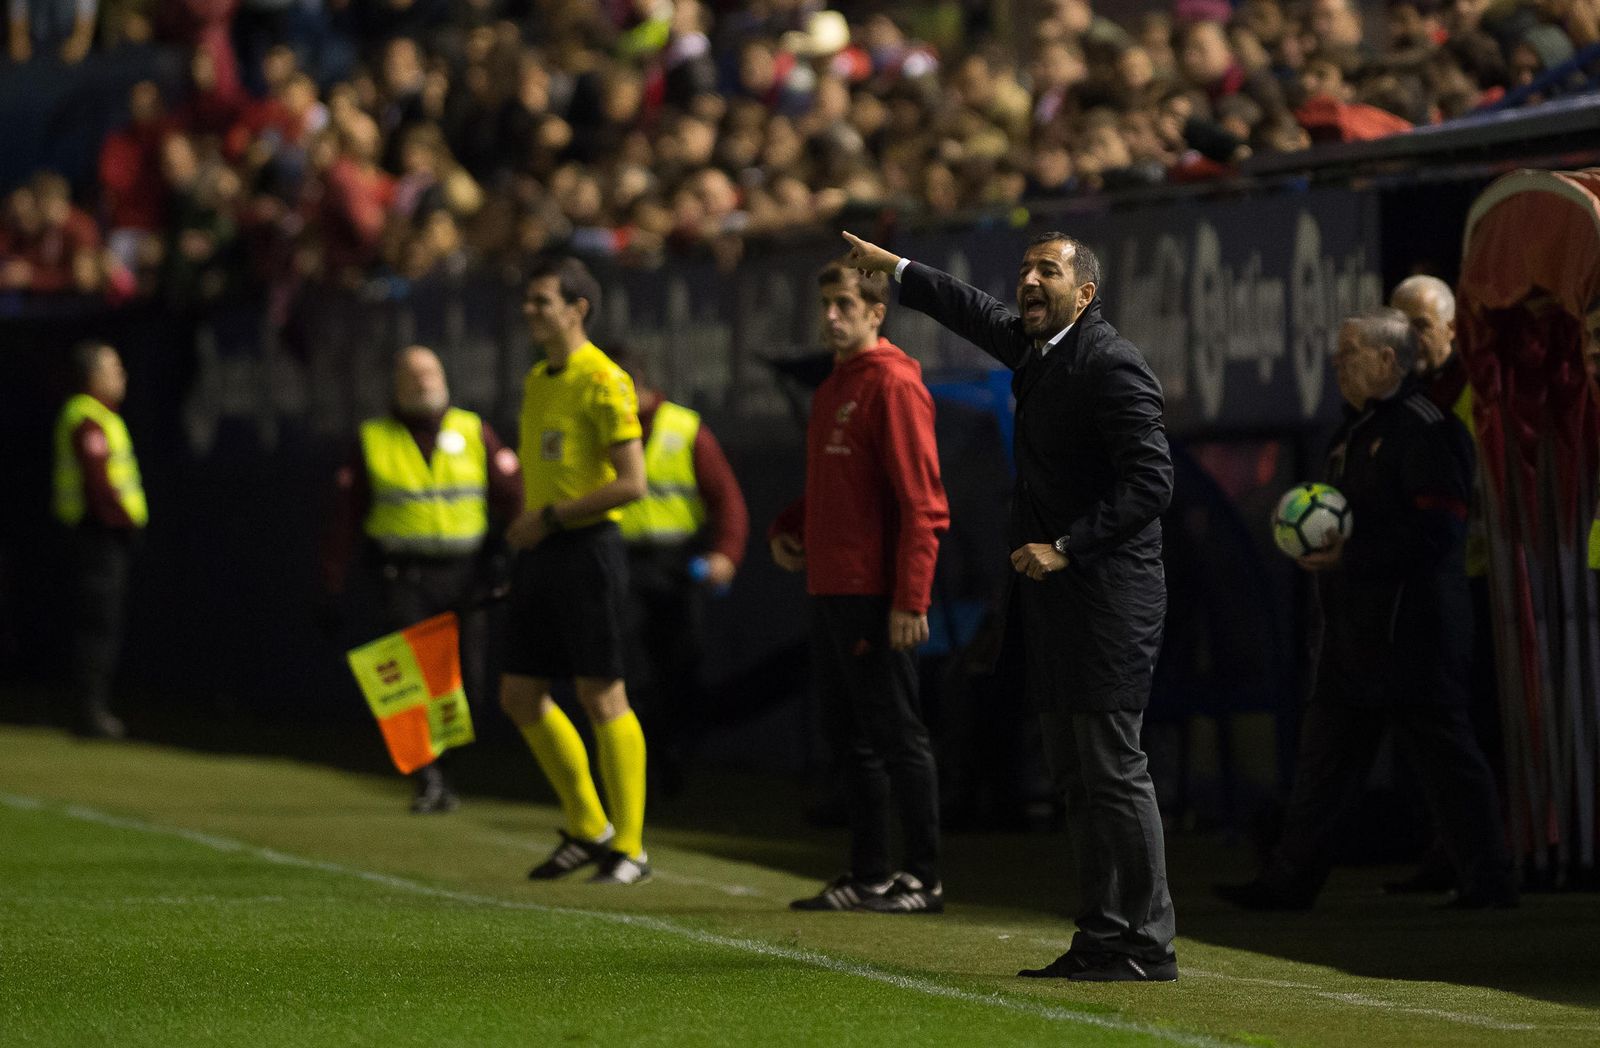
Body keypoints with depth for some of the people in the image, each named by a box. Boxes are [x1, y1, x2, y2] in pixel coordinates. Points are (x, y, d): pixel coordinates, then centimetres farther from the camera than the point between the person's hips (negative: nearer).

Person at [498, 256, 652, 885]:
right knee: (520, 696, 8)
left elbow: (631, 482, -17)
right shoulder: (536, 382, 16)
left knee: (601, 696, -5)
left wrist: (551, 517, -15)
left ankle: (629, 847, 3)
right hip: (539, 554, 9)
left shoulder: (603, 381, -11)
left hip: (587, 550, -9)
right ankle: (588, 829, 21)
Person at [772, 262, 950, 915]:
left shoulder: (893, 385, -11)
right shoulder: (832, 391, 18)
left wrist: (911, 599, -22)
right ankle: (868, 878, 17)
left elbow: (922, 501, -17)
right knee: (850, 738, 12)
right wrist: (788, 529, 12)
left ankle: (924, 879, 0)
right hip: (829, 590, 10)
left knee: (896, 736, -5)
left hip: (873, 597, -10)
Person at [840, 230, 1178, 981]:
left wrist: (1066, 548, -21)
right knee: (1076, 778, 9)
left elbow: (1150, 482, -20)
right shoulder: (1035, 350, 14)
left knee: (1112, 771, -9)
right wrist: (896, 269, 43)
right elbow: (978, 315, 35)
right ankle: (1102, 939, 12)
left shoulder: (1111, 365, -14)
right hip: (1053, 601, 10)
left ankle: (1146, 946, -6)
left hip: (1103, 600, -10)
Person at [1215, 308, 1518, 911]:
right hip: (1357, 629, 10)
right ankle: (1291, 879, 11)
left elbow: (1437, 528, -20)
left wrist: (1349, 555, -21)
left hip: (1410, 628, -10)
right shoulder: (1360, 429, 18)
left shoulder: (1424, 430, -13)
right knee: (1326, 751, 9)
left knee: (1443, 749, -4)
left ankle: (1488, 879, 3)